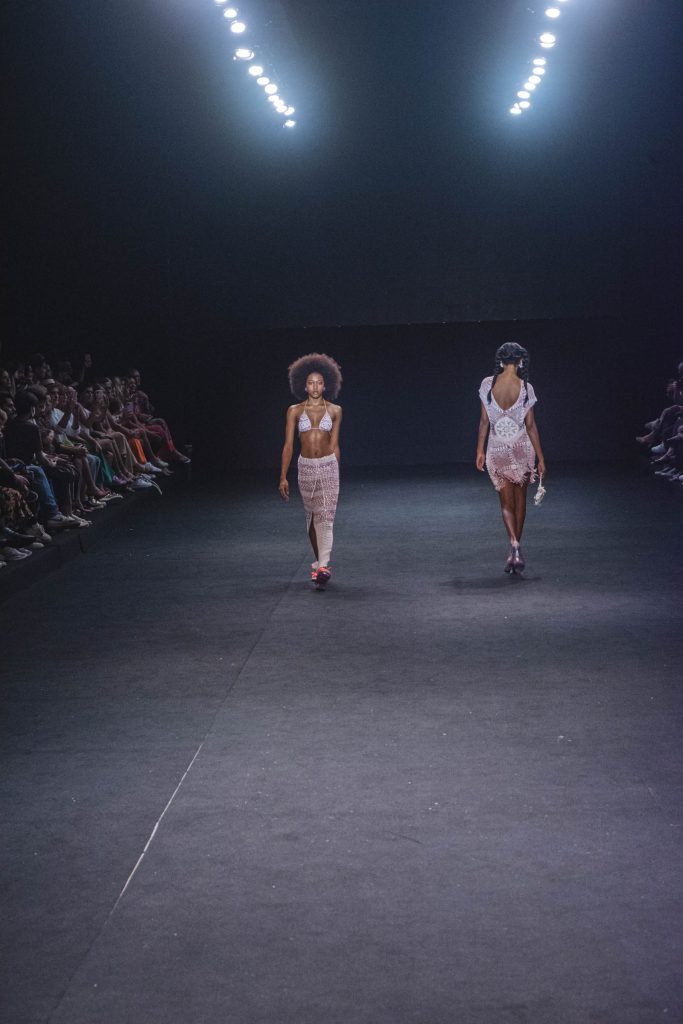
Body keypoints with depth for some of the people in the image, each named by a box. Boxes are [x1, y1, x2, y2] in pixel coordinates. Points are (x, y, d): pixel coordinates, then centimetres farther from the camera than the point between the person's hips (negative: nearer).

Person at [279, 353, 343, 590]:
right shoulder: (295, 411, 1)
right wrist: (283, 477, -5)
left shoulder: (334, 411, 2)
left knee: (325, 516, -12)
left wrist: (335, 472, 13)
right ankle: (319, 560, 26)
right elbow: (288, 445, 0)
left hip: (328, 465, -1)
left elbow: (334, 445, 9)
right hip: (306, 467, 2)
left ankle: (322, 567, -18)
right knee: (312, 516, 11)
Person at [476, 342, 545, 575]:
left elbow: (484, 421, -2)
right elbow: (530, 425, -8)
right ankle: (515, 554, 21)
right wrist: (540, 458, -1)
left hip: (496, 451, 0)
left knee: (506, 503, 8)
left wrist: (480, 451, 7)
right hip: (522, 450, 0)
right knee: (520, 501, 15)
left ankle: (514, 545, -17)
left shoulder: (487, 384, -7)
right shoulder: (525, 388, -10)